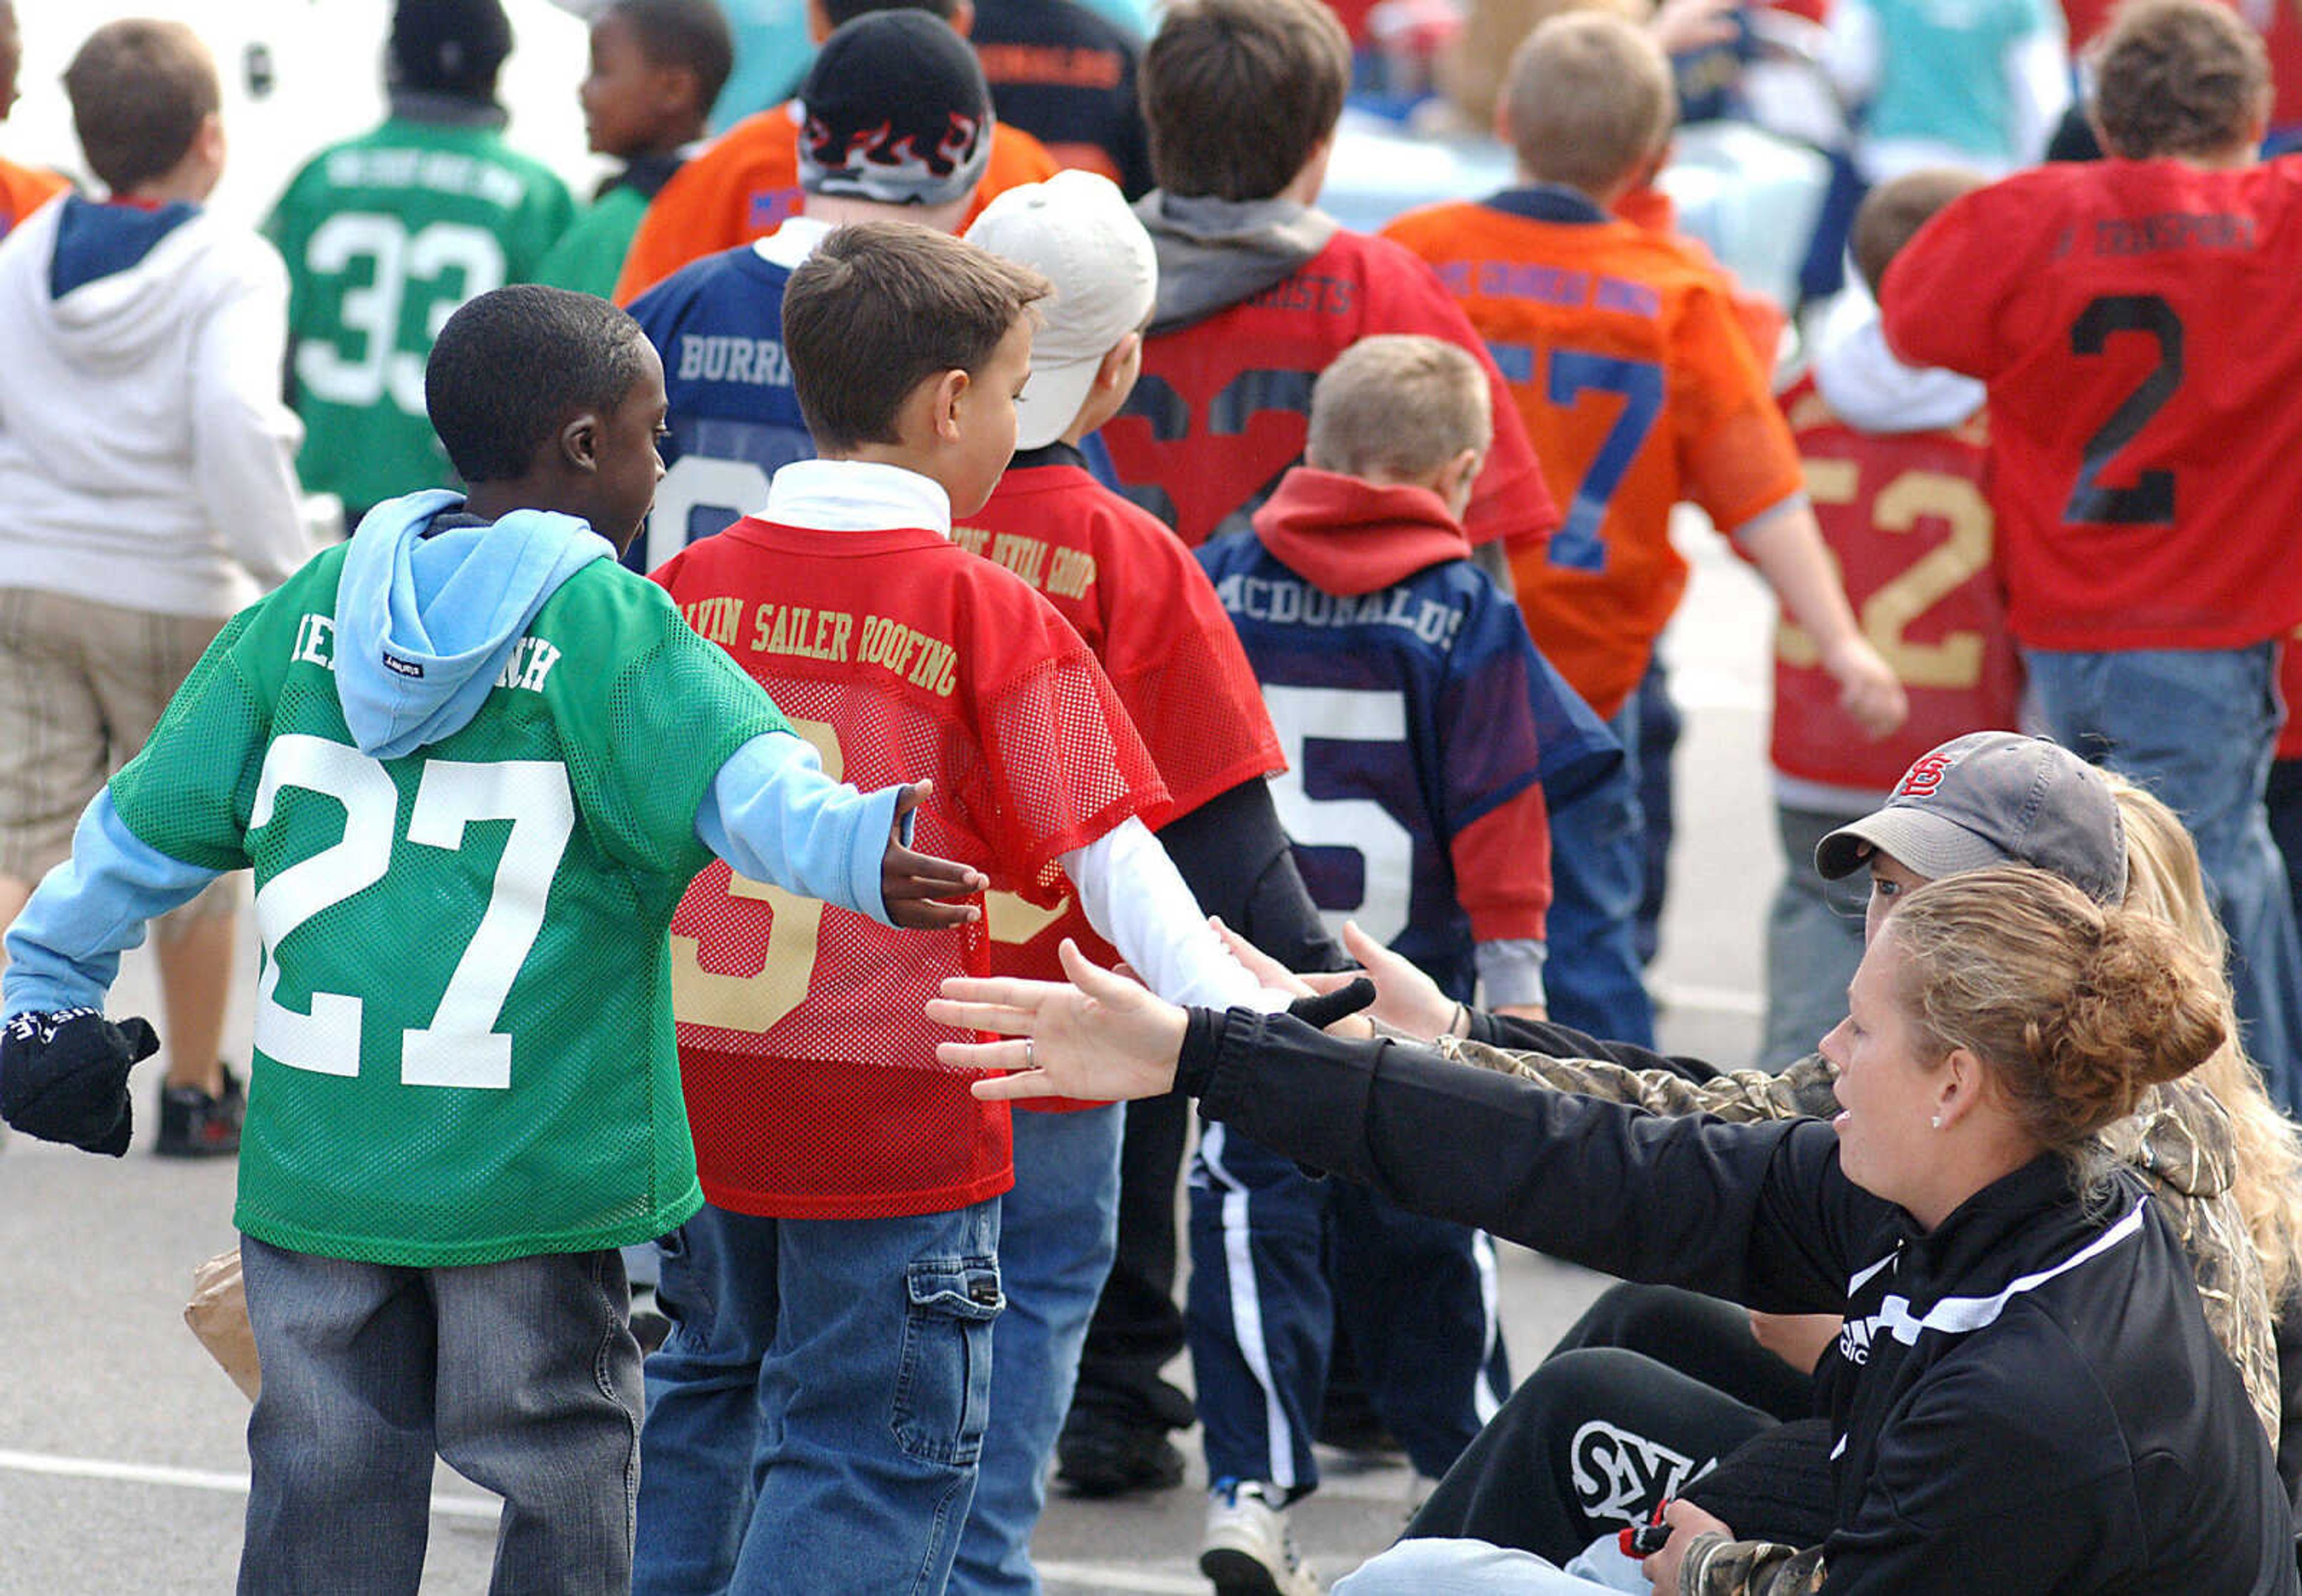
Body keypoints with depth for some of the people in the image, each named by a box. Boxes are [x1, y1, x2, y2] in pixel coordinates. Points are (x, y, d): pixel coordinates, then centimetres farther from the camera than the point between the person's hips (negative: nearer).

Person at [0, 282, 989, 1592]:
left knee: (325, 1489, 14)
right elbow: (734, 780, -28)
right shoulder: (604, 625, -9)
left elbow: (155, 818, 10)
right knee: (564, 1483, 9)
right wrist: (857, 850, -42)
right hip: (535, 1172, -4)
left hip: (316, 1166, 4)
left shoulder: (314, 605, 6)